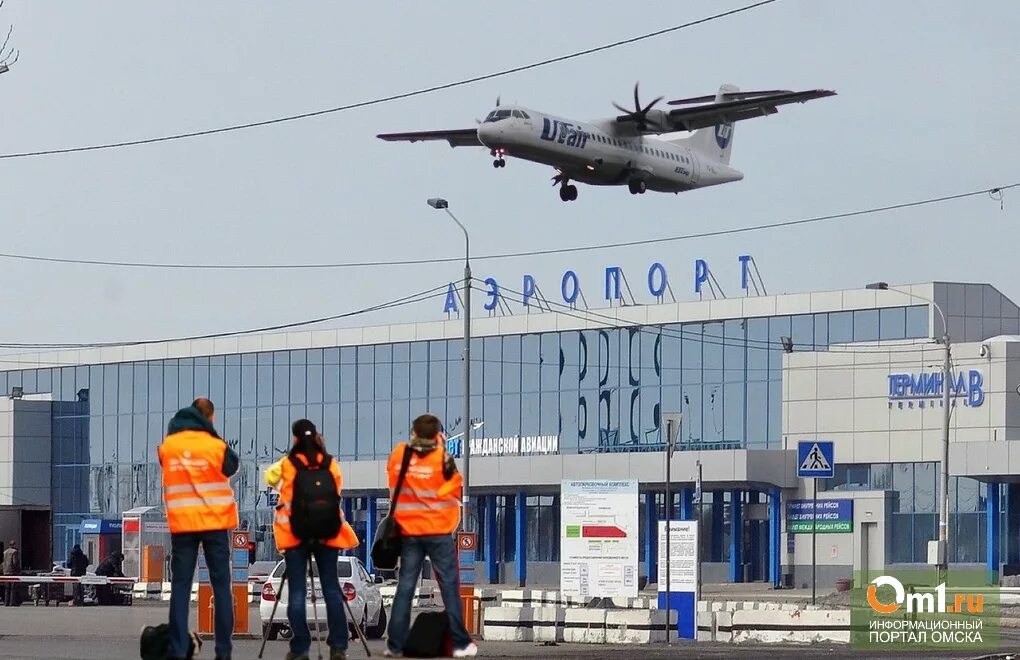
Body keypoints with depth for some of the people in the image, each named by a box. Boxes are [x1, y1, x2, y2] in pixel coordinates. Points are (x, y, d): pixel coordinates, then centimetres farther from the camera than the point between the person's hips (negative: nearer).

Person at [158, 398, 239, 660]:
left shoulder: (167, 447, 0)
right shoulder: (216, 446, -8)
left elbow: (170, 477, 11)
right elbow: (230, 468, 9)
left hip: (181, 523, 1)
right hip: (214, 522, -1)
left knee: (180, 586, 2)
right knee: (221, 585, 6)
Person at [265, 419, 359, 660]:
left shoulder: (287, 464, -7)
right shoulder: (330, 464, -1)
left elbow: (270, 478, 8)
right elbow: (338, 489, 10)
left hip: (295, 533, -2)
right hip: (327, 532, 2)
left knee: (297, 591, 1)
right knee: (331, 588, 5)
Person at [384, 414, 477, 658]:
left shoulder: (398, 455, -1)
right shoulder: (441, 458, -11)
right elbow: (456, 489, -4)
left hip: (408, 531, 3)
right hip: (439, 532, -3)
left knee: (405, 587, 6)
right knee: (449, 586, 2)